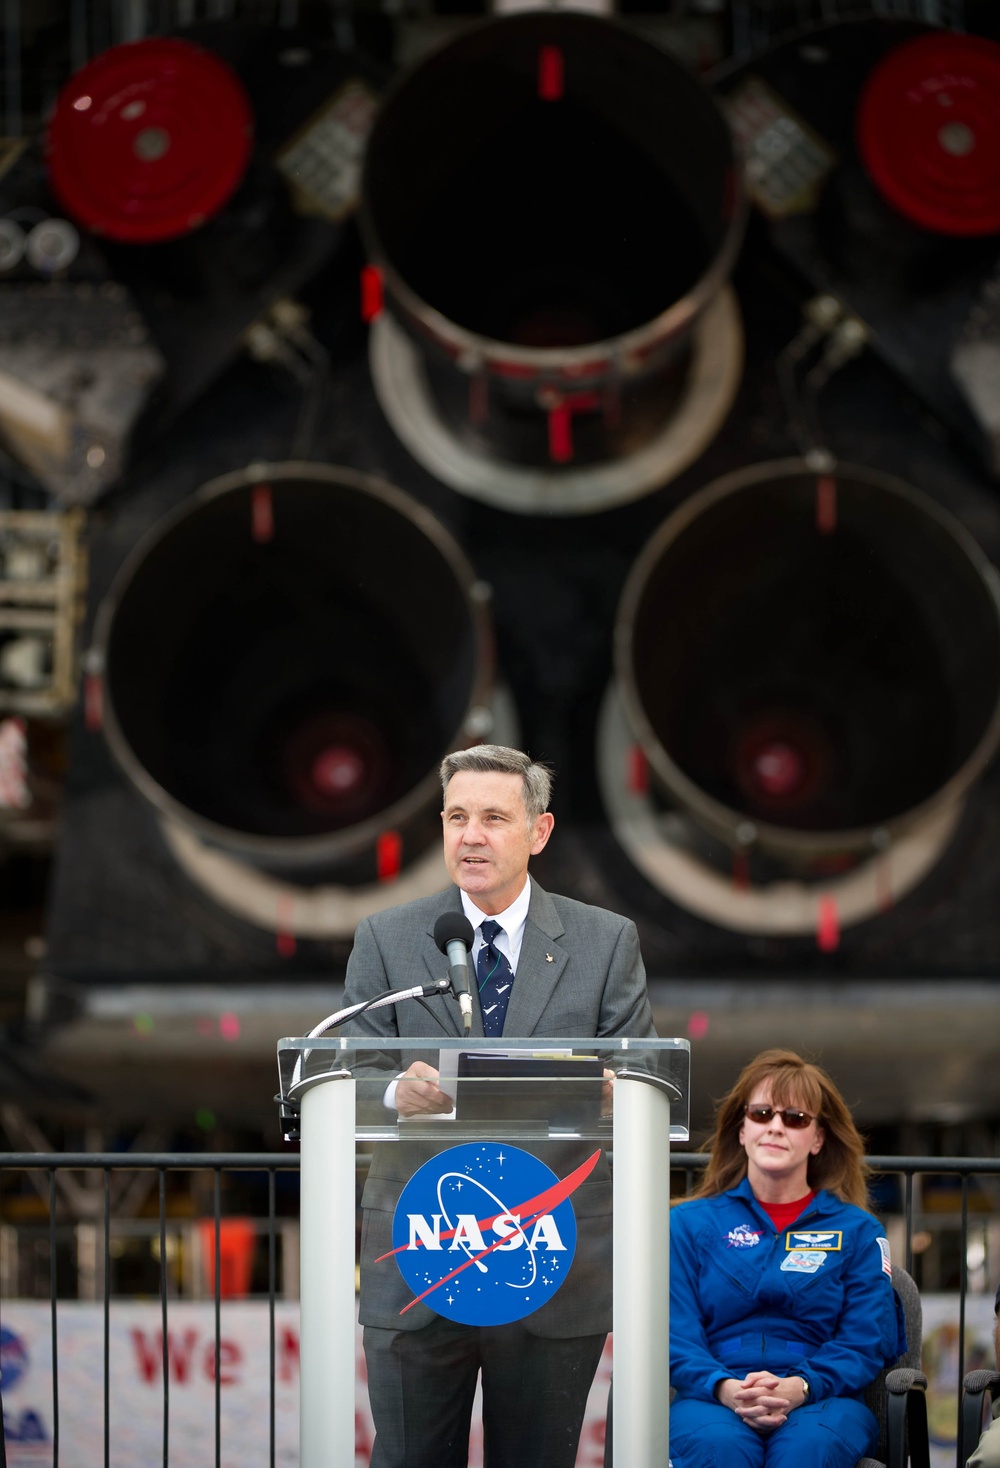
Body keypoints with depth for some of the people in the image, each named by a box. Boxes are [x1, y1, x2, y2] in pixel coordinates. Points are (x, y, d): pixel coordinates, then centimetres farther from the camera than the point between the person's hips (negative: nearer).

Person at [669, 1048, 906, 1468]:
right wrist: (726, 1389, -16)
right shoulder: (690, 1224, 18)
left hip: (821, 1401, 0)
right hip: (713, 1401, 0)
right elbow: (676, 1335, 6)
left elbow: (868, 1342, 6)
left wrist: (800, 1387, -15)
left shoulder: (857, 1231, 18)